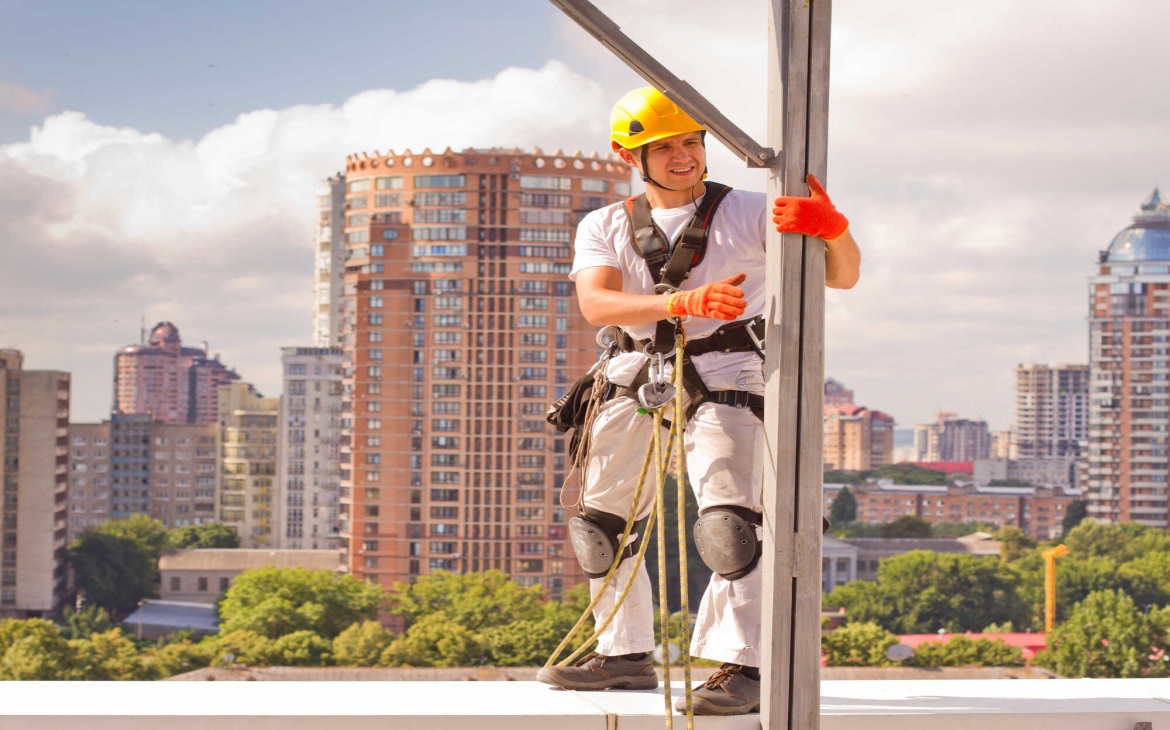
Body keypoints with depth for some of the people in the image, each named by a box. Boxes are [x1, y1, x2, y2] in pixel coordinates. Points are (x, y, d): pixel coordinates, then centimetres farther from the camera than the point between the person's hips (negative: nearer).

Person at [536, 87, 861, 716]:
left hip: (723, 379, -4)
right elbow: (596, 304, -12)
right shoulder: (605, 227, 8)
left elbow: (841, 276, -5)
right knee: (600, 527, 11)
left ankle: (739, 666, -15)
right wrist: (683, 302, -29)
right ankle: (625, 654, 28)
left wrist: (834, 229, -29)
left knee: (728, 526, -21)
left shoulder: (747, 213, 2)